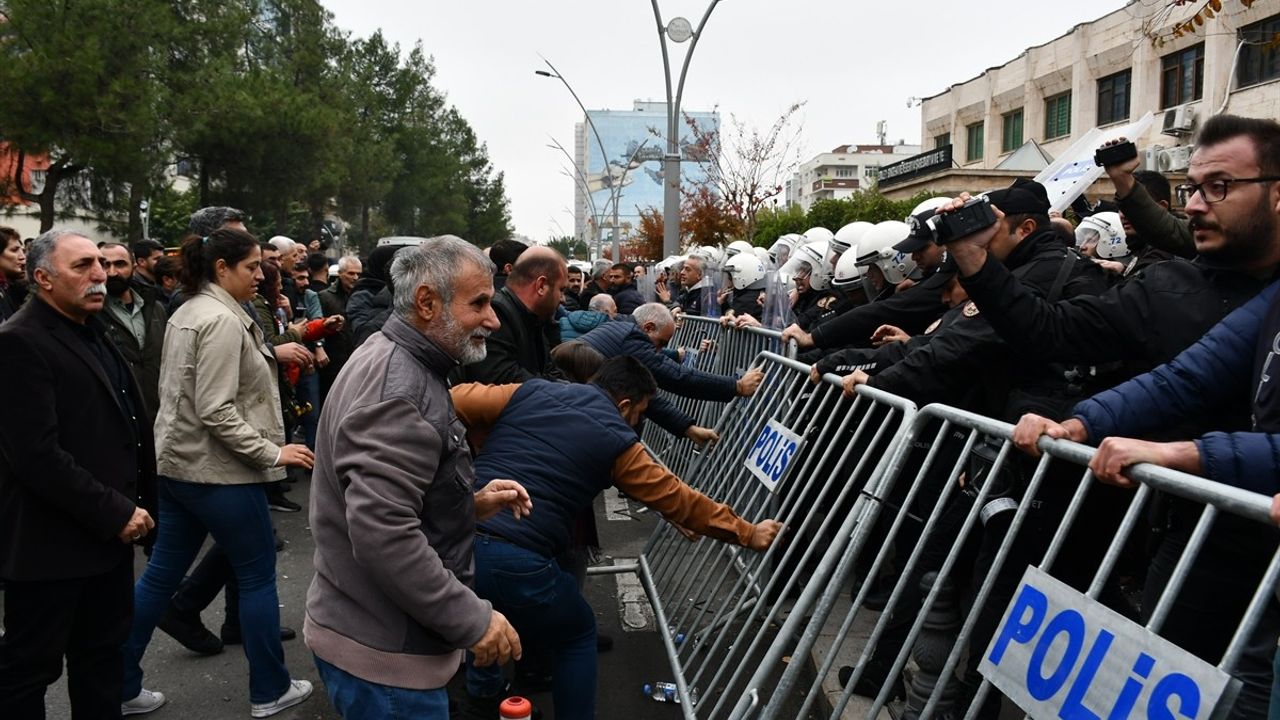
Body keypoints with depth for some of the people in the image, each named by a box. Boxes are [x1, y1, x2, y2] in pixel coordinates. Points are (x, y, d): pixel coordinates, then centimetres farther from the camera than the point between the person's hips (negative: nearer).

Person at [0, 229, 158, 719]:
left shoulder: (93, 334, 13)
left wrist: (135, 506, 9)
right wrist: (116, 512, -19)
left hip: (108, 532, 8)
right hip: (51, 543, -8)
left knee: (103, 654, 18)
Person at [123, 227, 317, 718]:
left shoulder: (186, 313, 12)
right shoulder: (222, 319, -18)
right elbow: (217, 411, -23)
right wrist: (272, 453, -20)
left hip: (179, 462, 9)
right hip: (218, 470, -9)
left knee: (161, 575, 15)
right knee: (257, 575, 4)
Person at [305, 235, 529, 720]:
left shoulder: (396, 363, 10)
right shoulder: (398, 393, -23)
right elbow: (382, 534, -31)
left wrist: (470, 504, 6)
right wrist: (472, 621, -22)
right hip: (383, 651, -10)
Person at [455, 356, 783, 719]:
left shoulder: (530, 391, 13)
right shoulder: (617, 442, 5)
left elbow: (455, 402, 11)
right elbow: (678, 500, 12)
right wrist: (747, 533, 23)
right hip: (515, 561, -5)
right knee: (576, 634, 24)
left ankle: (484, 685, 51)